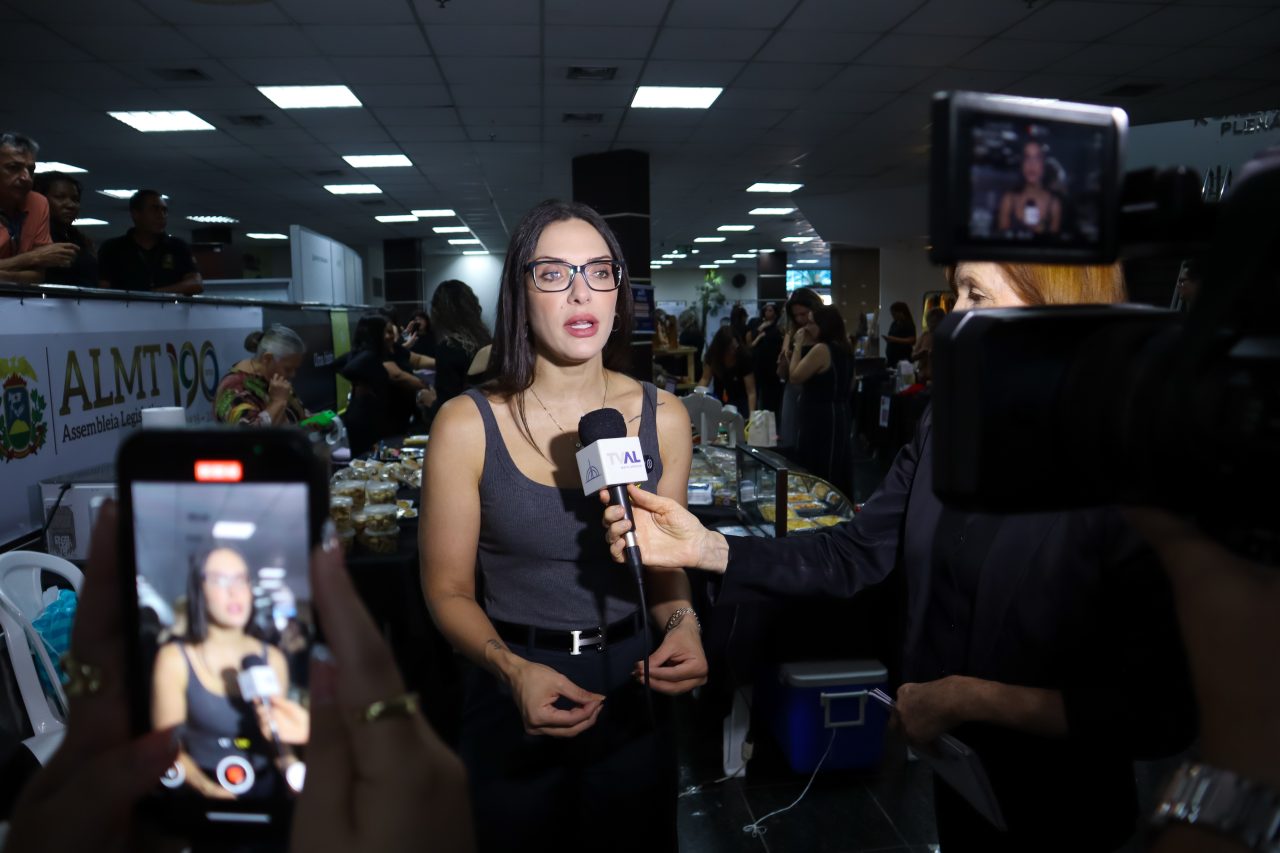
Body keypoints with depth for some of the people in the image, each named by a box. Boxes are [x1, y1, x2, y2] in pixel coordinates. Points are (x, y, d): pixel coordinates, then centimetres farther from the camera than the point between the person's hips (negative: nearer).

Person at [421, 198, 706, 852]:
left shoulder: (661, 417, -4)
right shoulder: (467, 424, -12)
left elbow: (666, 566, 6)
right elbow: (450, 590, -6)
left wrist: (682, 622, -14)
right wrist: (514, 671, -23)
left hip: (631, 692, 2)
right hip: (512, 701, -2)